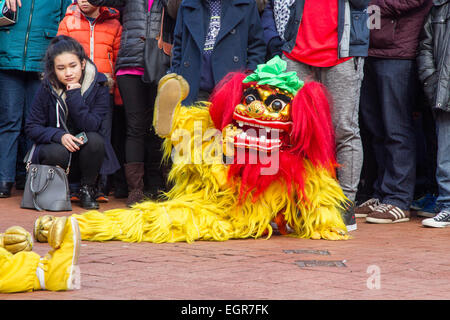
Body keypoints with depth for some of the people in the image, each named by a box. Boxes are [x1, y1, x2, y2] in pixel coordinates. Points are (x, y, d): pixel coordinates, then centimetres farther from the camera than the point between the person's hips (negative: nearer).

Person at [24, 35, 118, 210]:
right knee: (57, 153, -35)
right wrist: (59, 136, -23)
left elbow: (91, 127, -18)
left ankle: (87, 189, -8)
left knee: (94, 140, -32)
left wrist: (75, 97, -27)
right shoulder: (47, 89, -7)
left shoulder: (98, 86, -10)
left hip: (86, 153, 0)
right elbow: (31, 127, -5)